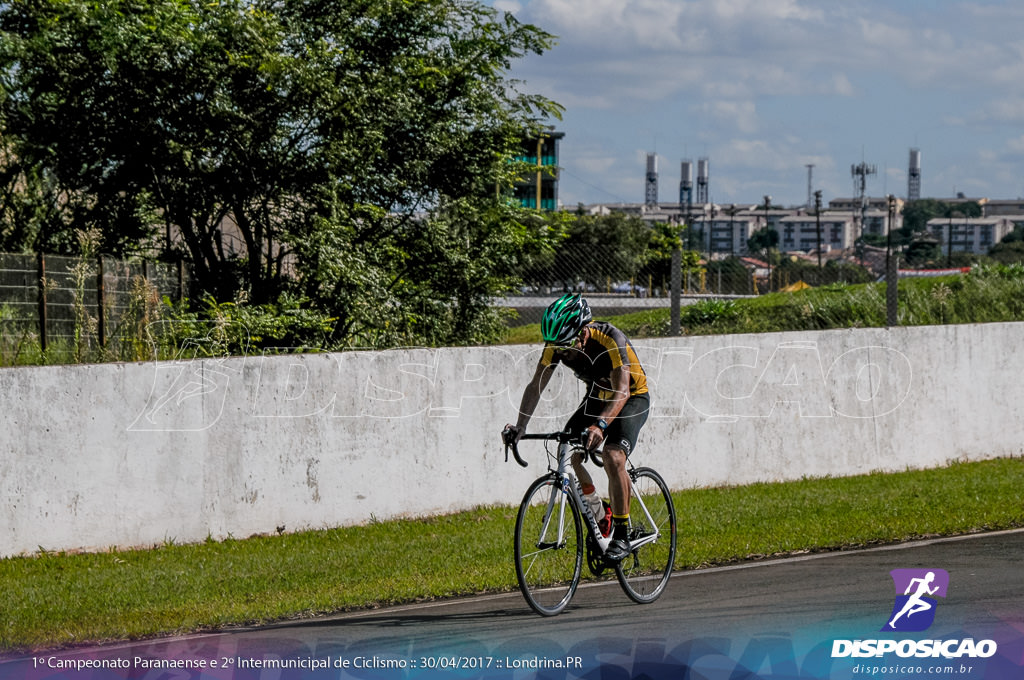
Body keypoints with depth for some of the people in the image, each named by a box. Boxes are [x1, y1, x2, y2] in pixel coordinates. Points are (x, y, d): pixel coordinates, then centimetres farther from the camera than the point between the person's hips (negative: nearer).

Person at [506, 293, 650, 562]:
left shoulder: (611, 340, -35)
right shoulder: (557, 344, -19)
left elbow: (621, 391, -42)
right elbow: (536, 385, -15)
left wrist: (600, 425, -58)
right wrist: (520, 426, -28)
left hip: (632, 399, -6)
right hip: (597, 397, 6)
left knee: (613, 457, -27)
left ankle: (622, 534, -16)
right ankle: (595, 512, 11)